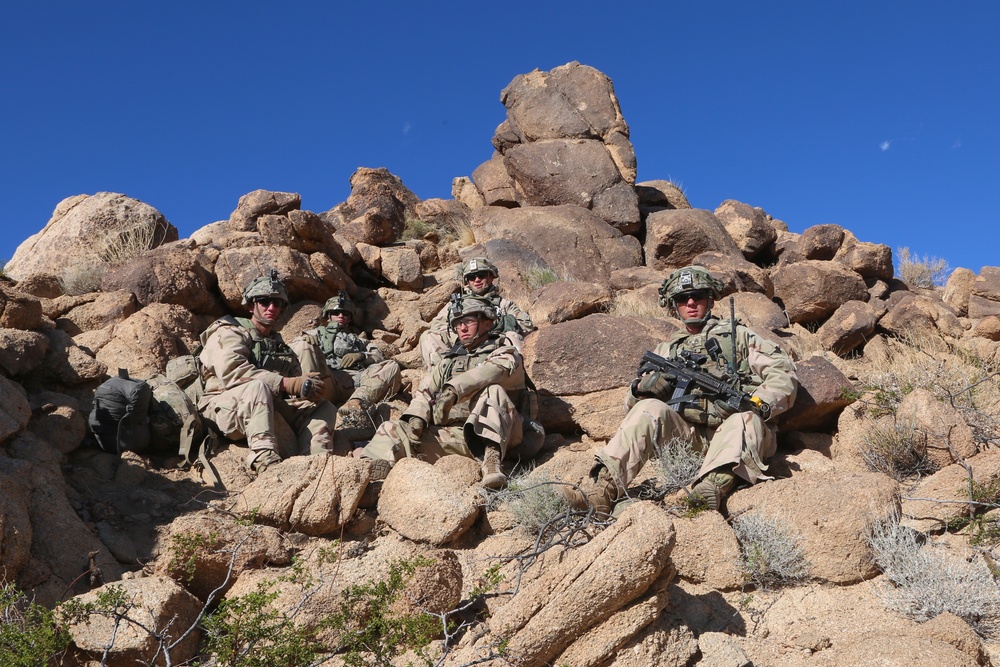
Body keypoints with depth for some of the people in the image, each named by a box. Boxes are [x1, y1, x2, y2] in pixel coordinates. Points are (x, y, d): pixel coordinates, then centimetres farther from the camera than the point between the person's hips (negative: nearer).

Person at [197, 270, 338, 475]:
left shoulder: (280, 345, 23)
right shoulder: (228, 333, 1)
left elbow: (297, 380, 11)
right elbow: (231, 371, -20)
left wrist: (310, 387, -17)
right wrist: (286, 384, -27)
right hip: (223, 404, -7)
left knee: (324, 407, -9)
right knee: (258, 387, -36)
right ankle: (265, 459, -53)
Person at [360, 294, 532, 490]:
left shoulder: (505, 353, 9)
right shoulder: (447, 360, 28)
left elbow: (492, 370, -15)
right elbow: (425, 391, 17)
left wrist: (454, 389, -32)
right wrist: (416, 416, -6)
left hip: (486, 432, -5)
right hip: (446, 434, 5)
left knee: (494, 391, -32)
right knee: (392, 430, -7)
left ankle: (491, 459, -47)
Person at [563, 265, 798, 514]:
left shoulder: (736, 335, 20)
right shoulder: (667, 349, 27)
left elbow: (784, 372, 9)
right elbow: (631, 403, 22)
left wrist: (757, 404, -10)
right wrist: (641, 388, -4)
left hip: (737, 435, -2)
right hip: (688, 435, 2)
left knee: (745, 420, -35)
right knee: (650, 408, -24)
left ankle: (708, 492, -60)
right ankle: (602, 487, -39)